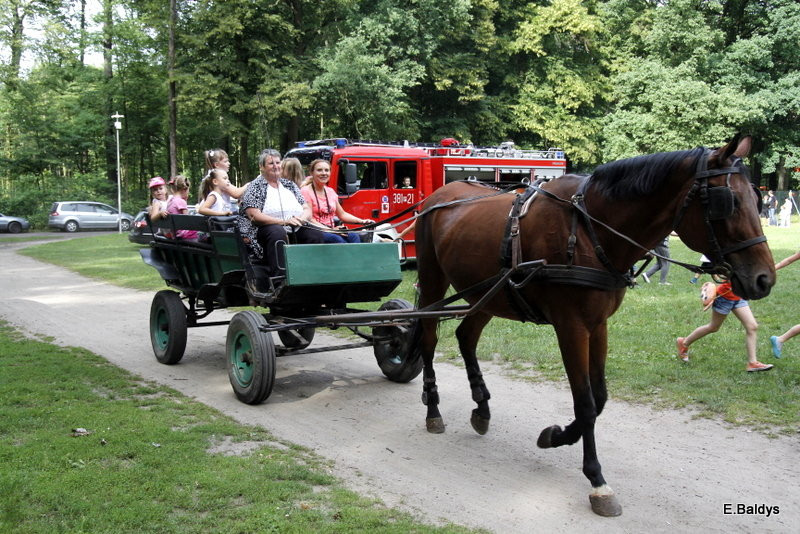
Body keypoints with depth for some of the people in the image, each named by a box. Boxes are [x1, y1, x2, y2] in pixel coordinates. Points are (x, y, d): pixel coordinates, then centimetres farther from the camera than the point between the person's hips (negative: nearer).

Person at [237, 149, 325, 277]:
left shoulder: (289, 185, 22)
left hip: (295, 229, 5)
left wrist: (301, 219, -10)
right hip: (266, 229, -4)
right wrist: (284, 221, -19)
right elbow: (254, 216, -8)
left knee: (317, 235, -24)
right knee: (278, 232, -39)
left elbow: (307, 209, 16)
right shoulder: (255, 187, 6)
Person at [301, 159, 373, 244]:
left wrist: (362, 221, 8)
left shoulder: (331, 192, 19)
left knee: (354, 236, -23)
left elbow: (342, 214, 24)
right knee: (336, 239, -34)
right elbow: (309, 219, -11)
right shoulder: (306, 192, -2)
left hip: (331, 232, 6)